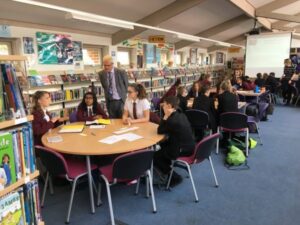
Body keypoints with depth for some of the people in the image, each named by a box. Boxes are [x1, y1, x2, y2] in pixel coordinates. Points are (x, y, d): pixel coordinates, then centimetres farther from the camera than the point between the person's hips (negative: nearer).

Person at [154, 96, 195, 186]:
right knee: (163, 145, 27)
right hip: (189, 146, 9)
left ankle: (174, 177, 9)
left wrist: (165, 116, -14)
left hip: (182, 150, -9)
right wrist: (167, 117, 2)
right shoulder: (181, 115, 5)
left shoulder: (172, 120, -24)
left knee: (154, 156, 4)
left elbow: (160, 131, -11)